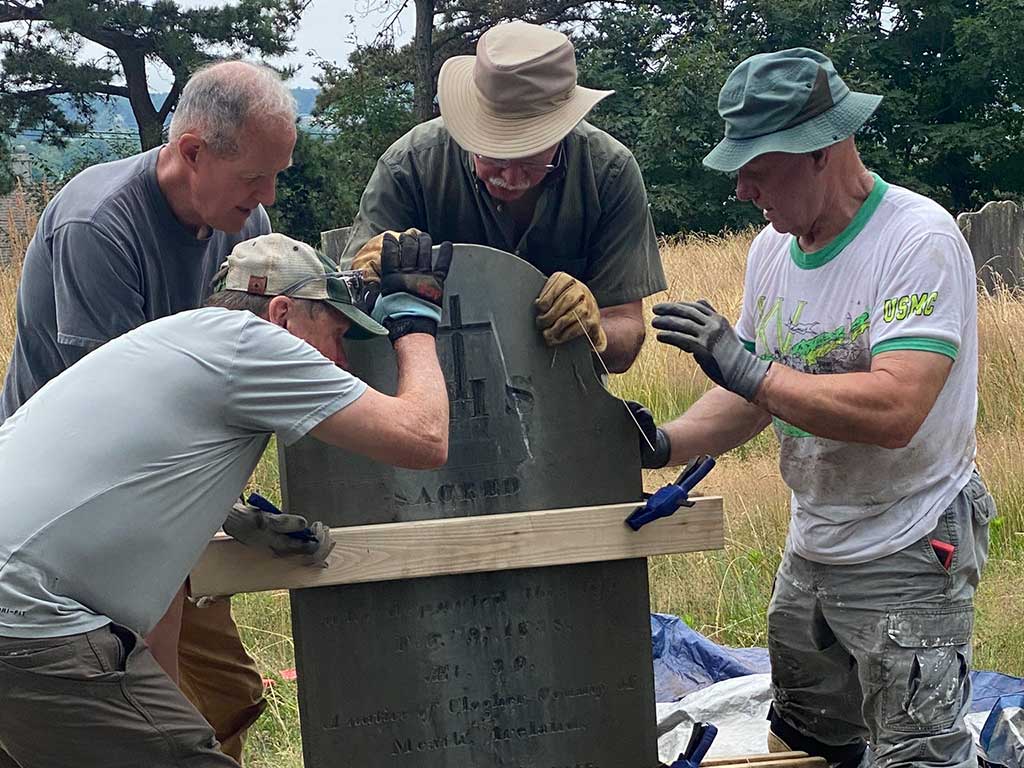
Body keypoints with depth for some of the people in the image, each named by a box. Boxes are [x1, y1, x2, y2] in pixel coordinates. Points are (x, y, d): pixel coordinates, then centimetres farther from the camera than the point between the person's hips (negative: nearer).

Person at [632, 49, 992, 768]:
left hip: (908, 558, -8)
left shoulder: (918, 239, -21)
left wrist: (747, 366, -29)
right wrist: (667, 443, -8)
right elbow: (752, 399, 10)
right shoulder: (772, 248, 4)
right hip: (811, 547, 8)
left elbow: (895, 411, -32)